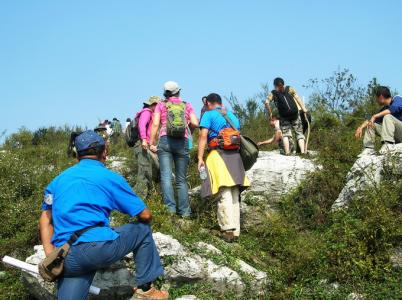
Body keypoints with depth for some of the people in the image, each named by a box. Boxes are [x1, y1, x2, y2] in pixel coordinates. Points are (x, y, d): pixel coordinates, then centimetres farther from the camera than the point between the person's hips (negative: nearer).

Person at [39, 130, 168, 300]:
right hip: (99, 246, -4)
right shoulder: (110, 177, 7)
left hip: (67, 259, 4)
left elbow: (45, 219, 12)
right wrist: (144, 219, 33)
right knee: (142, 230, 21)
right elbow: (145, 215, 10)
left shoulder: (59, 179, 21)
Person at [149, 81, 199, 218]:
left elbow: (155, 124, 0)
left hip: (165, 140, -1)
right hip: (182, 142, 1)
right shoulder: (187, 105, 12)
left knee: (166, 176, -6)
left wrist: (152, 143, 0)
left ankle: (170, 207, -18)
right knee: (181, 179, 7)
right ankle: (184, 211, 2)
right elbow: (195, 123, 1)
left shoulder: (161, 105, 10)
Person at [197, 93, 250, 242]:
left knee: (224, 194, -11)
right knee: (235, 196, 8)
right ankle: (235, 230, 10)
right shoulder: (233, 116, 23)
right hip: (235, 156, 6)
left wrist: (200, 158, -9)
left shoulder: (209, 114, 4)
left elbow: (203, 136, -7)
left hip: (218, 154, -6)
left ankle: (228, 229, -19)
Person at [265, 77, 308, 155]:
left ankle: (287, 152, -6)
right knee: (299, 133, 7)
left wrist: (270, 113, 4)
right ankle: (302, 152, -6)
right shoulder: (290, 89, 12)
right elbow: (297, 98, 1)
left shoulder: (273, 93, 9)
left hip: (284, 116, 0)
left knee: (285, 134, 8)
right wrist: (304, 109, -4)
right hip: (295, 114, 1)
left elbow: (267, 103, -5)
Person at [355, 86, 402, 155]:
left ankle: (389, 144, -35)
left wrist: (375, 116, -30)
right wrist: (361, 127, -8)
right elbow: (371, 120, 10)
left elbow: (394, 108, -27)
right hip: (396, 138, 8)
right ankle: (369, 148, -7)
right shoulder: (384, 109, 15)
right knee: (370, 124, 8)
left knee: (387, 116, -27)